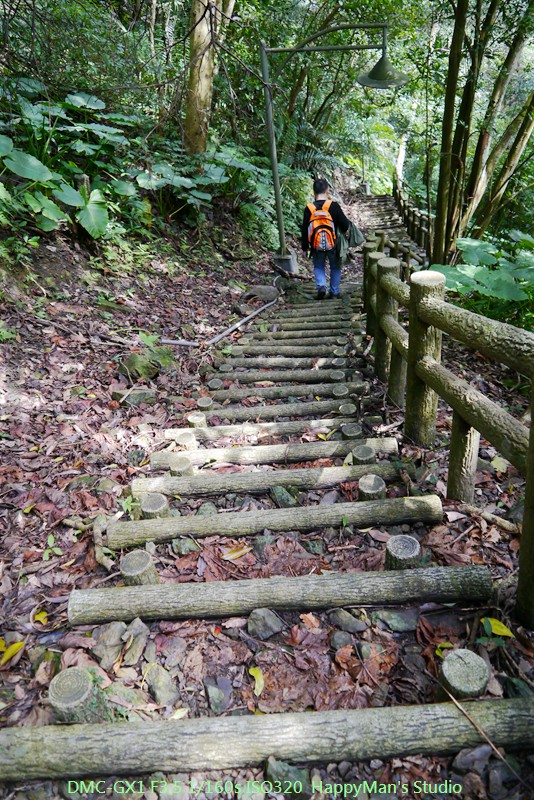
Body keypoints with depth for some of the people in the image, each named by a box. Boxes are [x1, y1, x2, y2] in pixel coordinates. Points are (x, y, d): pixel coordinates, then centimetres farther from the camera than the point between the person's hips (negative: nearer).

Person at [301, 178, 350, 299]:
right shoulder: (333, 206, -11)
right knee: (335, 267, 17)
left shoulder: (309, 208, -5)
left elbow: (305, 230, 0)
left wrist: (305, 247, 9)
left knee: (318, 267, 18)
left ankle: (321, 285, -6)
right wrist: (348, 224, 17)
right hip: (333, 244, -1)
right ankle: (334, 292, 20)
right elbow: (344, 224, -7)